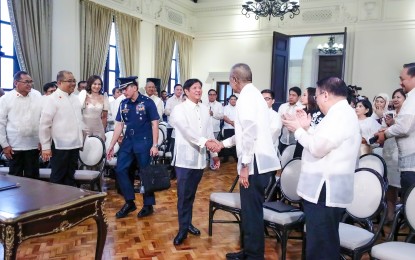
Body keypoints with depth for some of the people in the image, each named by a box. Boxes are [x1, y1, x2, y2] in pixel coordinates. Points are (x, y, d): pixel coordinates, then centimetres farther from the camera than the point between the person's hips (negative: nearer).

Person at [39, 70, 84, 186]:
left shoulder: (75, 98, 11)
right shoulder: (52, 99, -10)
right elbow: (44, 124, -12)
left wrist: (81, 138, 14)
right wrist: (46, 147, -13)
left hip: (74, 144, 6)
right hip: (60, 145, -6)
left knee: (70, 176, 15)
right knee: (58, 178, 6)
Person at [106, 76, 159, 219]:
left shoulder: (147, 102, -9)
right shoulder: (123, 104, 5)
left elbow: (154, 124, -9)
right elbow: (119, 125, 8)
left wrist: (154, 145, -13)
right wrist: (111, 146, 6)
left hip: (144, 142, -5)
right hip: (128, 142, 5)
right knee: (120, 170, 2)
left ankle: (148, 205, 20)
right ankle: (129, 202, 18)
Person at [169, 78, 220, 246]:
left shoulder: (204, 109, 10)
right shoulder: (179, 109, -6)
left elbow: (209, 132, 12)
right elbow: (186, 130, -20)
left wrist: (214, 154, 12)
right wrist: (204, 142, -33)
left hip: (200, 158, 5)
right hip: (185, 157, -5)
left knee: (191, 194, 15)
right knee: (184, 195, 0)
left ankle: (188, 223, 28)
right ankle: (183, 229, 11)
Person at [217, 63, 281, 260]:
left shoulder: (246, 97, -12)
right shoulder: (253, 94, 18)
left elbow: (250, 132, -22)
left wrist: (244, 165, -19)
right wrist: (224, 143, 30)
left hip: (255, 163, -10)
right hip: (258, 161, 10)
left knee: (252, 211, 0)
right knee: (249, 209, 18)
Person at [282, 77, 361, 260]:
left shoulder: (340, 115, -17)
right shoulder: (341, 114, 16)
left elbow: (318, 148, -21)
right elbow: (322, 144, 17)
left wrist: (298, 129, -8)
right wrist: (307, 127, 9)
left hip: (325, 191, -11)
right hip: (323, 189, 11)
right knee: (319, 242, 20)